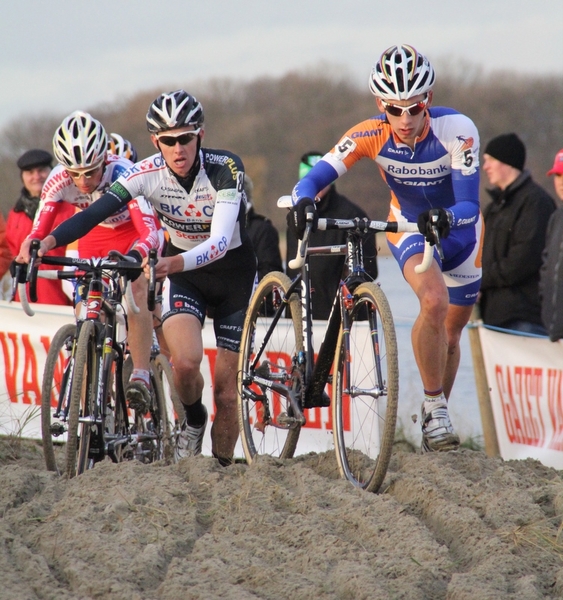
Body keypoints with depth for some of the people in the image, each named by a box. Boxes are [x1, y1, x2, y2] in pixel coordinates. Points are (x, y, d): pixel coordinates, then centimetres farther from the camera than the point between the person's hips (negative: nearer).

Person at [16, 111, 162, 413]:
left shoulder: (123, 173, -38)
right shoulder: (58, 181, -28)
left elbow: (151, 232, -45)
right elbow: (39, 230, -23)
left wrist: (132, 257, -65)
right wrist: (27, 252, -45)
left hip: (133, 233, -3)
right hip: (94, 235, 3)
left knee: (136, 289, -29)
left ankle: (140, 377, -28)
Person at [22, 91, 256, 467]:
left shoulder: (225, 168, -26)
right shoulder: (148, 173, -18)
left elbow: (221, 242, -37)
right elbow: (95, 212, -27)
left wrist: (176, 263, -55)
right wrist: (49, 241, -44)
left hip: (233, 274, -2)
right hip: (183, 277, 2)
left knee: (226, 391, -4)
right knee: (186, 361, -25)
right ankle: (193, 419, 7)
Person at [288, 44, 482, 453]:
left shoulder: (457, 130, -31)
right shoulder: (371, 135, -26)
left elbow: (470, 204, -37)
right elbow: (317, 176, -32)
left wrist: (447, 217, -58)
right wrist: (303, 202, -54)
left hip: (458, 230, 0)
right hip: (408, 228, 0)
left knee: (451, 333, 12)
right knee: (434, 301, -30)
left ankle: (438, 413, 36)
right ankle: (434, 408, -17)